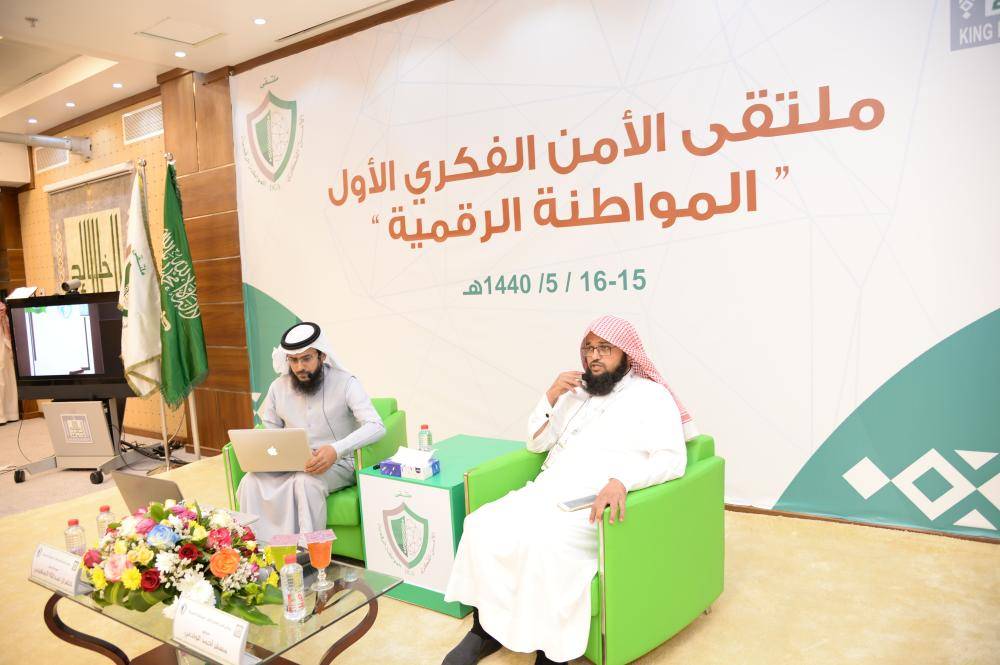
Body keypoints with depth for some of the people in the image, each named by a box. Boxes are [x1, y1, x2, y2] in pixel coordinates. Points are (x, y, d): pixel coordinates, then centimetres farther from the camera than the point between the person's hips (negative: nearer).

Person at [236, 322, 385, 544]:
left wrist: (336, 450, -37)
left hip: (338, 464, -4)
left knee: (306, 482, -35)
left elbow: (376, 426, -22)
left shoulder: (345, 383, -11)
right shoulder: (279, 387, 5)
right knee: (251, 482, -22)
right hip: (291, 464, 5)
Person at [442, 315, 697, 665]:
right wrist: (551, 395, 3)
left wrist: (621, 481, -30)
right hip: (546, 492, 6)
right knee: (482, 525, -17)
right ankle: (485, 628, 0)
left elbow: (672, 459, -12)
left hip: (593, 505, -6)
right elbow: (536, 443, 20)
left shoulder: (651, 395, 1)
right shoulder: (576, 392, 20)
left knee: (544, 544, -35)